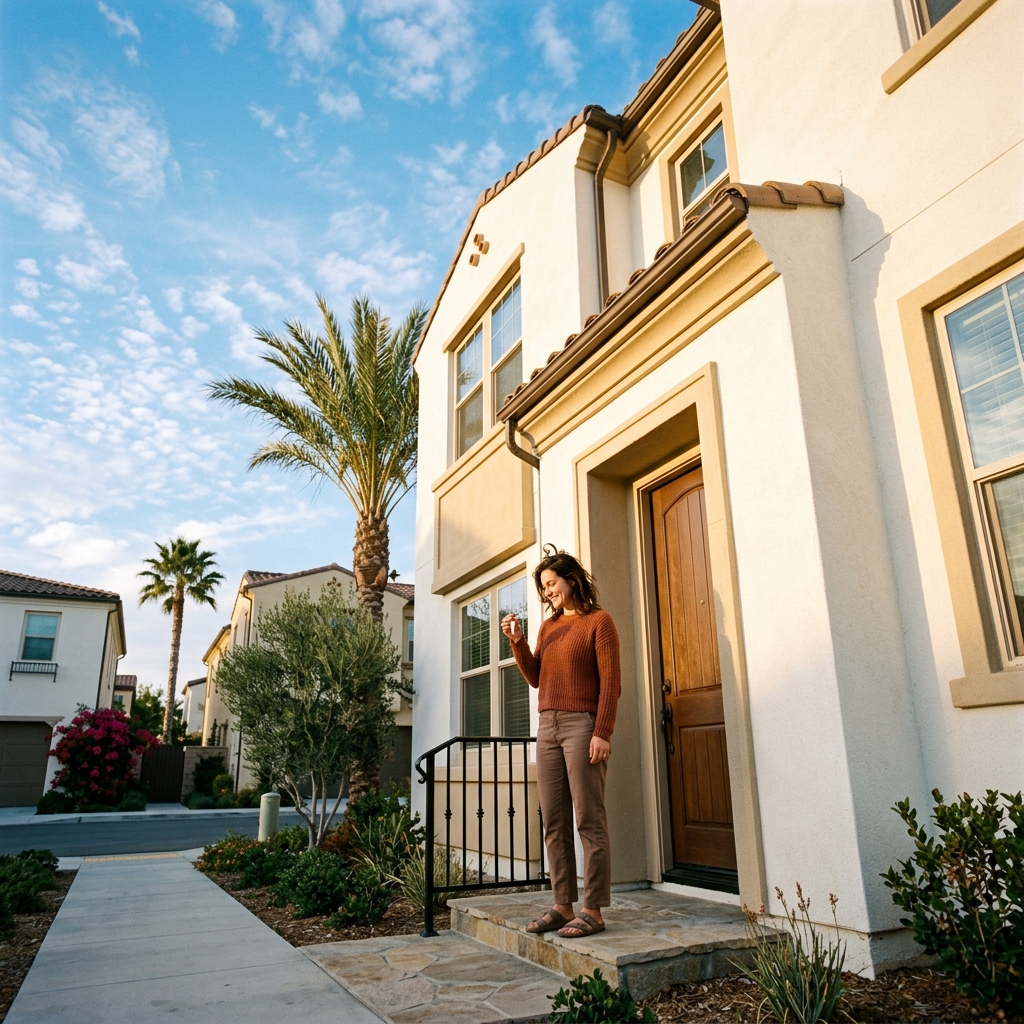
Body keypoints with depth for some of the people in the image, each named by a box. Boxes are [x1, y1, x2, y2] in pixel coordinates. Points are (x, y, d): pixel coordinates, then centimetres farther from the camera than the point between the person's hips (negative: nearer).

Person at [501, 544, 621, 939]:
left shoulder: (598, 621, -1)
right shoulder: (547, 627, 18)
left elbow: (610, 682, -8)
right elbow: (535, 677, 13)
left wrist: (602, 732, -16)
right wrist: (517, 641, 0)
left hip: (582, 725, -7)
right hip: (547, 727, 7)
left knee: (589, 821, -4)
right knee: (554, 822, 7)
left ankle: (593, 911, 2)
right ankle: (563, 905, 14)